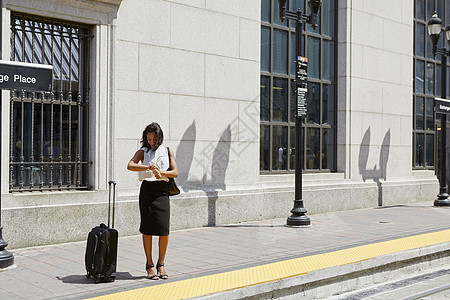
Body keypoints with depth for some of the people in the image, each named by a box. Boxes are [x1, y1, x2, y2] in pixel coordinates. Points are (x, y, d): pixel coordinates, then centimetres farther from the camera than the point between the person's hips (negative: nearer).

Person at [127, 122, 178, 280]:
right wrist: (148, 168, -26)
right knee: (147, 228, -1)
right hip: (147, 190, -1)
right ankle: (149, 264, 10)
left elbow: (175, 172, 5)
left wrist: (161, 172, -14)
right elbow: (130, 165, -11)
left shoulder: (168, 152, 14)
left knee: (164, 229, -5)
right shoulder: (143, 152, 7)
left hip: (162, 192, 1)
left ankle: (161, 264, 11)